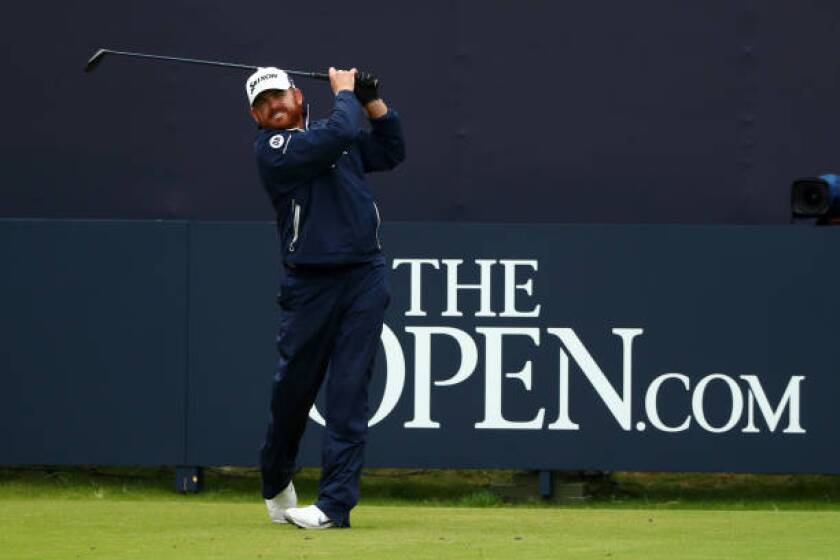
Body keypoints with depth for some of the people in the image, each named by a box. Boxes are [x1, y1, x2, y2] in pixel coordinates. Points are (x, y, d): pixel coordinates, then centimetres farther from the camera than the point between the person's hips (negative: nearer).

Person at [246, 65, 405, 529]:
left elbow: (390, 150, 27)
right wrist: (345, 92, 0)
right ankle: (276, 485, 30)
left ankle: (335, 503, -9)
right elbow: (341, 135, -16)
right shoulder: (271, 148, -5)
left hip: (365, 278, 3)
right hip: (309, 285, -3)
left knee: (348, 393, -6)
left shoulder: (326, 134, 17)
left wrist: (372, 100, 16)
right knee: (293, 387, 4)